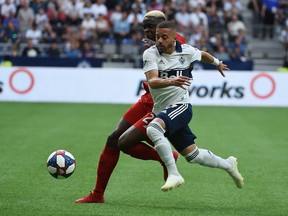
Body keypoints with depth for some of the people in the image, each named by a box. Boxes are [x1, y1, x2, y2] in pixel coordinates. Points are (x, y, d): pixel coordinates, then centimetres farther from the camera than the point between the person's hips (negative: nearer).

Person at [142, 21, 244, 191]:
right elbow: (152, 81, -22)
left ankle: (174, 175, -28)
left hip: (180, 105, -3)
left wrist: (217, 63, 41)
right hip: (162, 110, 3)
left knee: (153, 128, -32)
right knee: (192, 155, 7)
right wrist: (171, 82, -41)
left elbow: (203, 55, 22)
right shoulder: (150, 53, -7)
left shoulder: (186, 51, -3)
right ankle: (228, 165, 33)